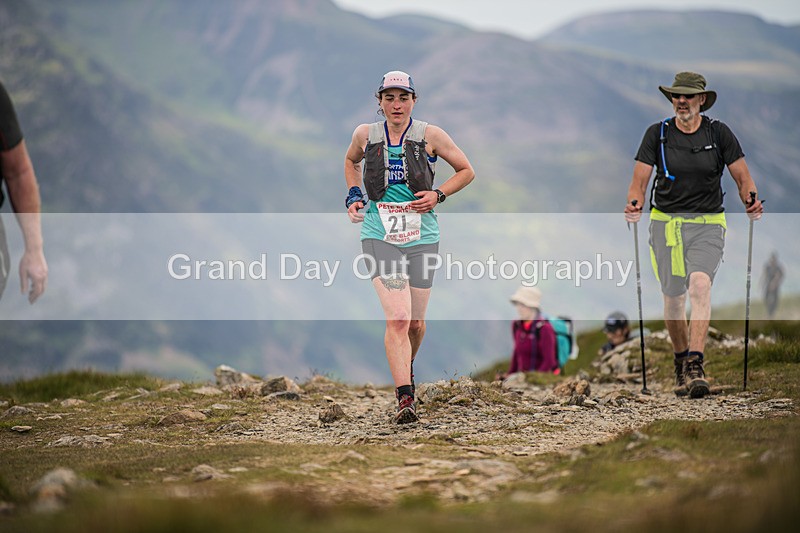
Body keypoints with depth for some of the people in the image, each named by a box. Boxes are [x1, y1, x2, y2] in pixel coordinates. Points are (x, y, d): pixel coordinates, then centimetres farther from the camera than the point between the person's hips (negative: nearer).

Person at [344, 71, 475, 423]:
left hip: (421, 238, 1)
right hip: (379, 235, -1)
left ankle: (407, 366, 43)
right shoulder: (365, 135, 4)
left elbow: (467, 171, 9)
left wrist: (438, 195, -5)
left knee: (415, 322, 10)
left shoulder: (430, 135, -1)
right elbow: (351, 161, 27)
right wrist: (353, 196, 11)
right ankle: (404, 400, -21)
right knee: (397, 318, -18)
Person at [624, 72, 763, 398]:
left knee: (700, 284, -24)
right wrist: (634, 204, -22)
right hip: (666, 222, 2)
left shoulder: (719, 133, 1)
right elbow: (640, 179, -2)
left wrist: (751, 201, -16)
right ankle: (681, 362, 28)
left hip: (707, 224, -2)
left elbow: (742, 177, 4)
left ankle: (696, 367, -28)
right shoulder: (657, 133, 2)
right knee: (673, 298, 5)